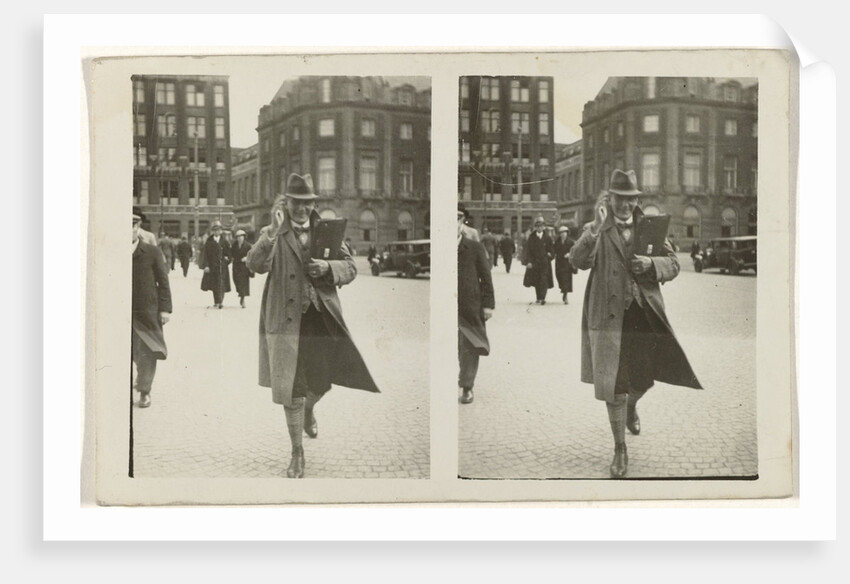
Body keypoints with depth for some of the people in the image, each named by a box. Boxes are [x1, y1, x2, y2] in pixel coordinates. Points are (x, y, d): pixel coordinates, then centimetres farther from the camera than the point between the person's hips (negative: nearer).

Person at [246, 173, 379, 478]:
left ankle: (309, 411, 47)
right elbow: (256, 265, -17)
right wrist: (273, 231, -29)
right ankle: (297, 454, 15)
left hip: (323, 316, 3)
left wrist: (328, 267, -13)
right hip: (287, 319, -2)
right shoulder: (272, 234, 0)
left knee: (323, 379, 9)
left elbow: (350, 267, 8)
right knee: (291, 390, 1)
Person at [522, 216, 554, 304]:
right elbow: (528, 250, 1)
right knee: (536, 281, 6)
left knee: (544, 280, -12)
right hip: (534, 263, 1)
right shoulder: (531, 238, 4)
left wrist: (549, 254, -10)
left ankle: (542, 298, -17)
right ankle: (539, 298, 17)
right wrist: (528, 261, -8)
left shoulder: (547, 238, 6)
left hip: (545, 263, -1)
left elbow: (552, 250, 12)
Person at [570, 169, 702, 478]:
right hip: (609, 314, -2)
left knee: (645, 377, 9)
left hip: (645, 312, 2)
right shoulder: (597, 231, 1)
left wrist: (651, 264, -13)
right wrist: (596, 228, -27)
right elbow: (578, 261, -15)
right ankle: (620, 450, 17)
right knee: (613, 387, 2)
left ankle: (631, 407, 47)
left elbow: (673, 264, 8)